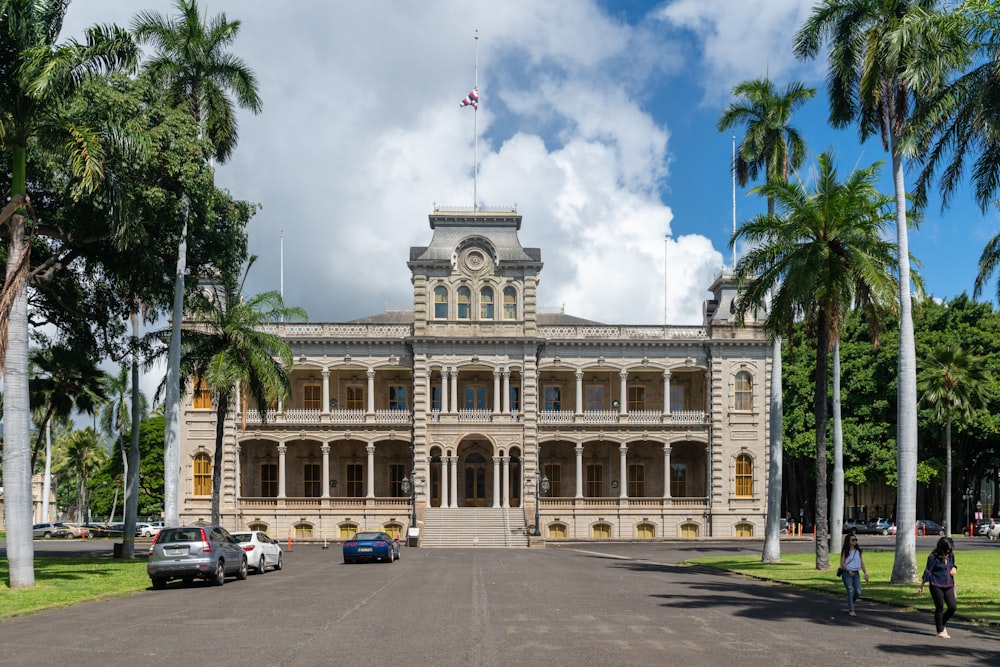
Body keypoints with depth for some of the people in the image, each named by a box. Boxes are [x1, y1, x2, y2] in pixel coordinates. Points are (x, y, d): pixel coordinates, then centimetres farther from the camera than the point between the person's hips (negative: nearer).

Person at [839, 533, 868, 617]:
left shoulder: (858, 551, 9)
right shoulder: (845, 551, -3)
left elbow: (862, 563, 10)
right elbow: (842, 563, -6)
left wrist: (866, 574, 3)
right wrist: (849, 571, -20)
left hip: (856, 573, 4)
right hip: (847, 573, -4)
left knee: (858, 592, -4)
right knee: (850, 591, -8)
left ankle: (850, 604, 23)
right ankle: (851, 610, -2)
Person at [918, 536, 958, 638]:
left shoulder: (951, 556, 4)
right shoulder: (933, 557, -12)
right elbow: (928, 571, -9)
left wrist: (954, 568, -4)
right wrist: (922, 585, -8)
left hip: (948, 586, 6)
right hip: (936, 586, -6)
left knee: (953, 606, 0)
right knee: (939, 608, 1)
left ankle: (942, 623, 25)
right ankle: (940, 631, 13)